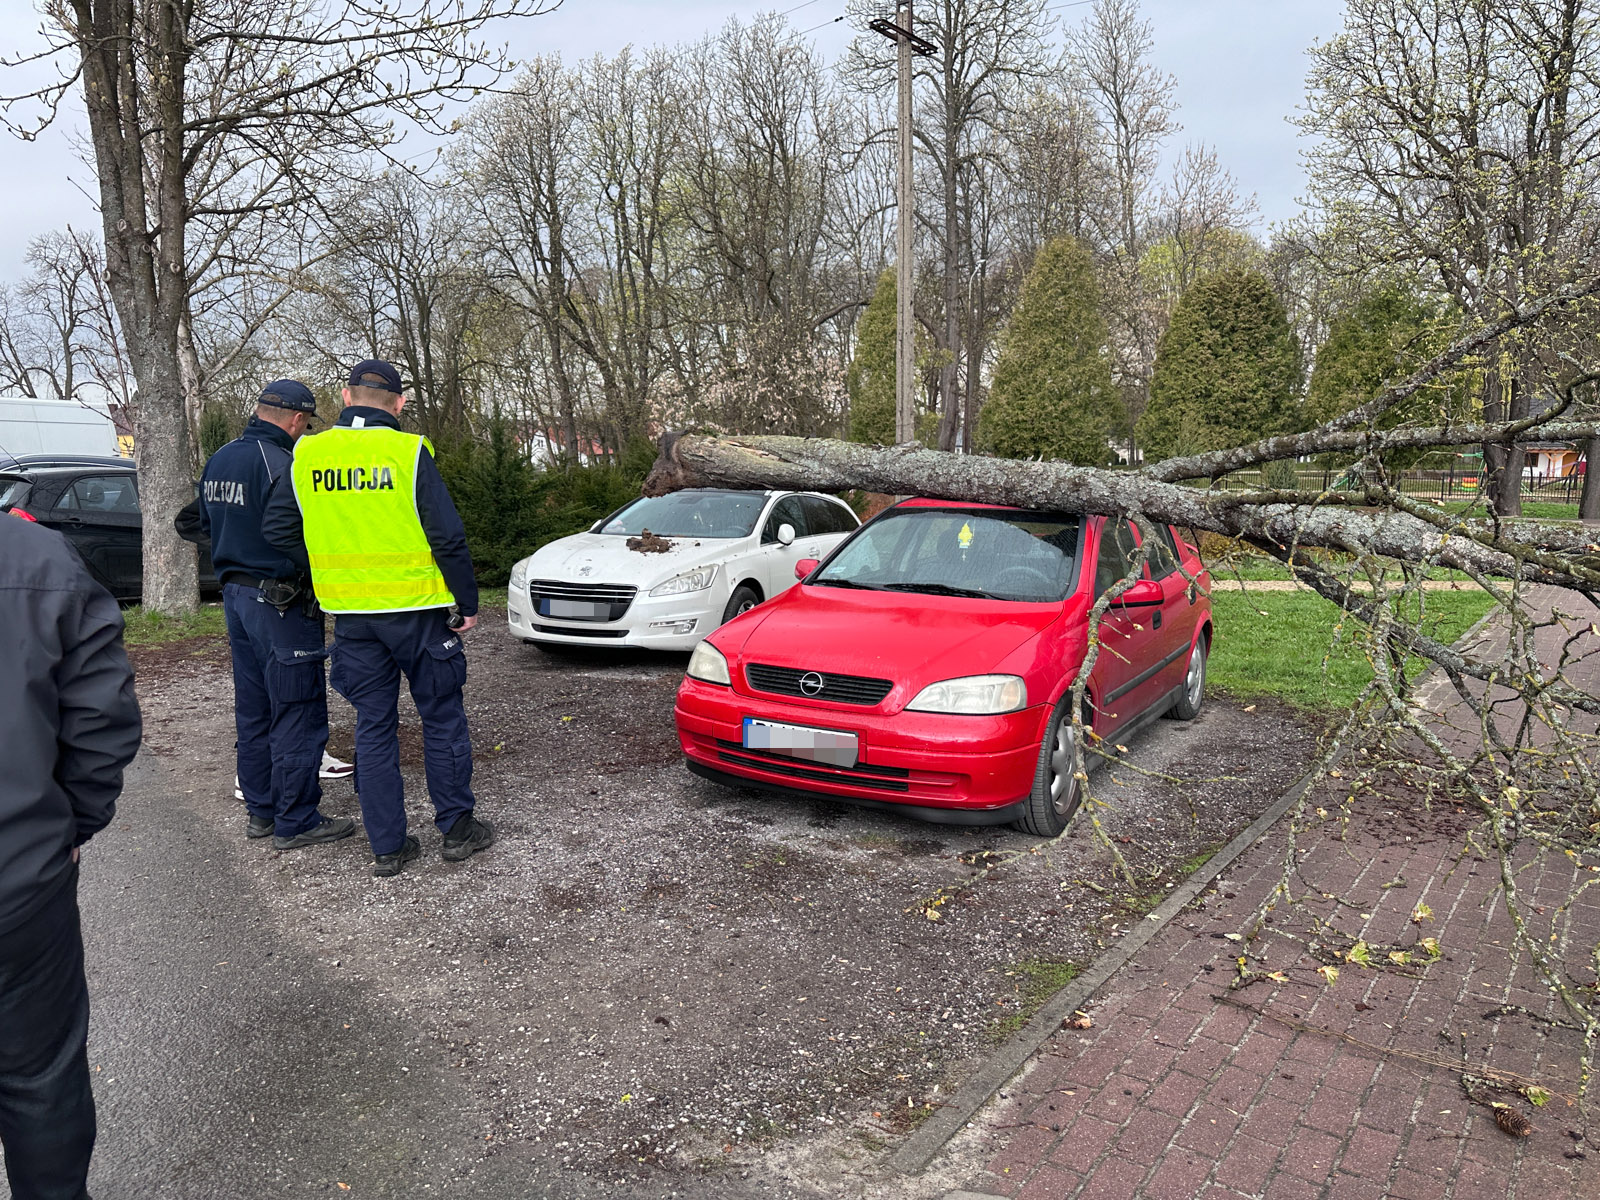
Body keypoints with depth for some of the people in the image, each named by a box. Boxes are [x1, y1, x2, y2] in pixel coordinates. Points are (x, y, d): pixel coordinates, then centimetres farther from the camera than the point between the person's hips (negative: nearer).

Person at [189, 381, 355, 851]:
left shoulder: (219, 460, 10)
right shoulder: (282, 464, -18)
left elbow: (207, 525, 20)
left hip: (235, 595, 9)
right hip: (280, 602, -9)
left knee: (253, 710, 17)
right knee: (298, 713, -1)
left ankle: (261, 810, 27)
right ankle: (295, 822, 5)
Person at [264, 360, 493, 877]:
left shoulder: (307, 455, 2)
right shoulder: (409, 451, -10)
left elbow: (278, 530, 8)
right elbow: (448, 536, -11)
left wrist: (327, 572, 16)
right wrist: (468, 602, -2)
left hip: (351, 615, 4)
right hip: (415, 607, -4)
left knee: (373, 726, 12)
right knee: (442, 717, 10)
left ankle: (387, 845, 17)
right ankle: (457, 828, 18)